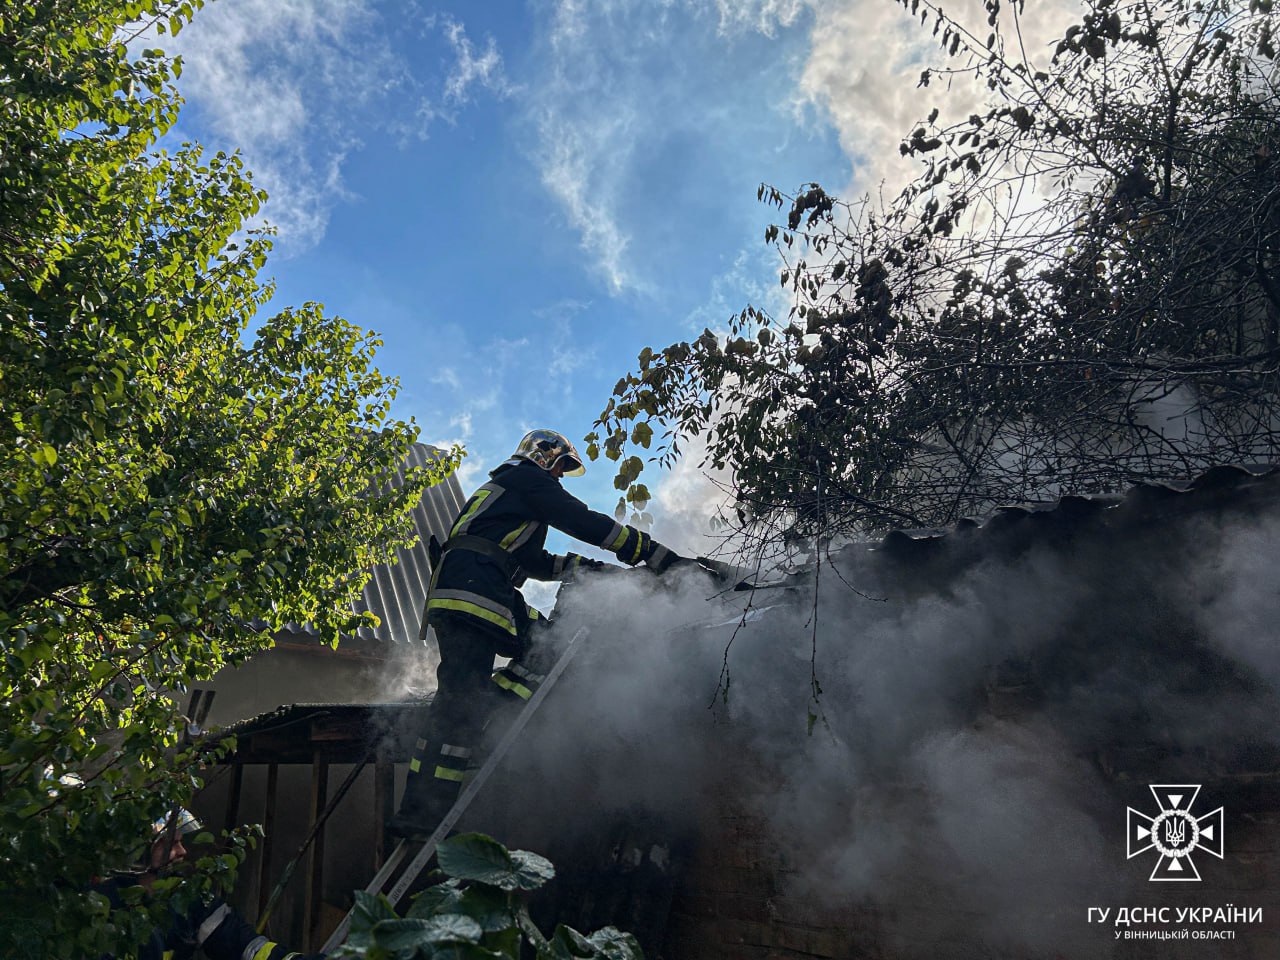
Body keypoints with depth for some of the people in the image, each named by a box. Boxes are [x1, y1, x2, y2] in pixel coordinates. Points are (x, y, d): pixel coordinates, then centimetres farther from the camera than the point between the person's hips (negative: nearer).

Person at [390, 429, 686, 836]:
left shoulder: (502, 488, 35)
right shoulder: (528, 478, 7)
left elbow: (534, 562, 34)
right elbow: (585, 523, -3)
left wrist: (590, 567, 26)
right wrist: (656, 554, 0)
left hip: (453, 589, 10)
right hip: (473, 585, -10)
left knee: (544, 639, 8)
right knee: (462, 700, -13)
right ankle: (420, 813, -14)